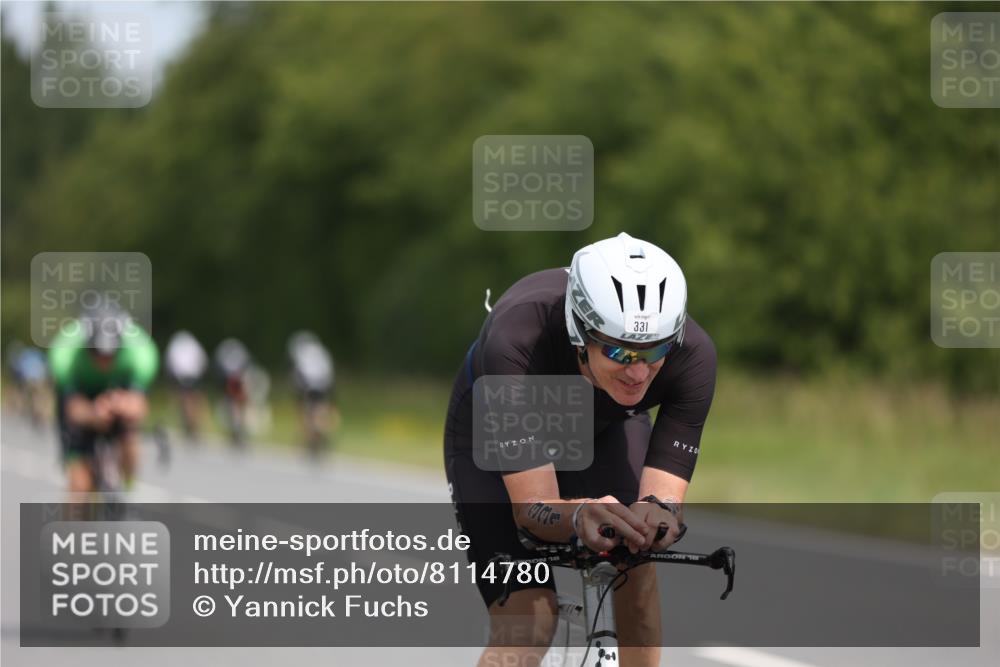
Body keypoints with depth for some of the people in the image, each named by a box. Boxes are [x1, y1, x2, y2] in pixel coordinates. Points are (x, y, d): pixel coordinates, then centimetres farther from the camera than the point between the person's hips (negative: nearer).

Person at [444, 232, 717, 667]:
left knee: (634, 565, -19)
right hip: (497, 426, -3)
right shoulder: (518, 341, -43)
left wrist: (656, 515, -57)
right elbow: (532, 508, -41)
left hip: (607, 423, 3)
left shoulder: (692, 354, -35)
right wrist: (578, 516, -63)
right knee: (527, 621, -18)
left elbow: (665, 495, -33)